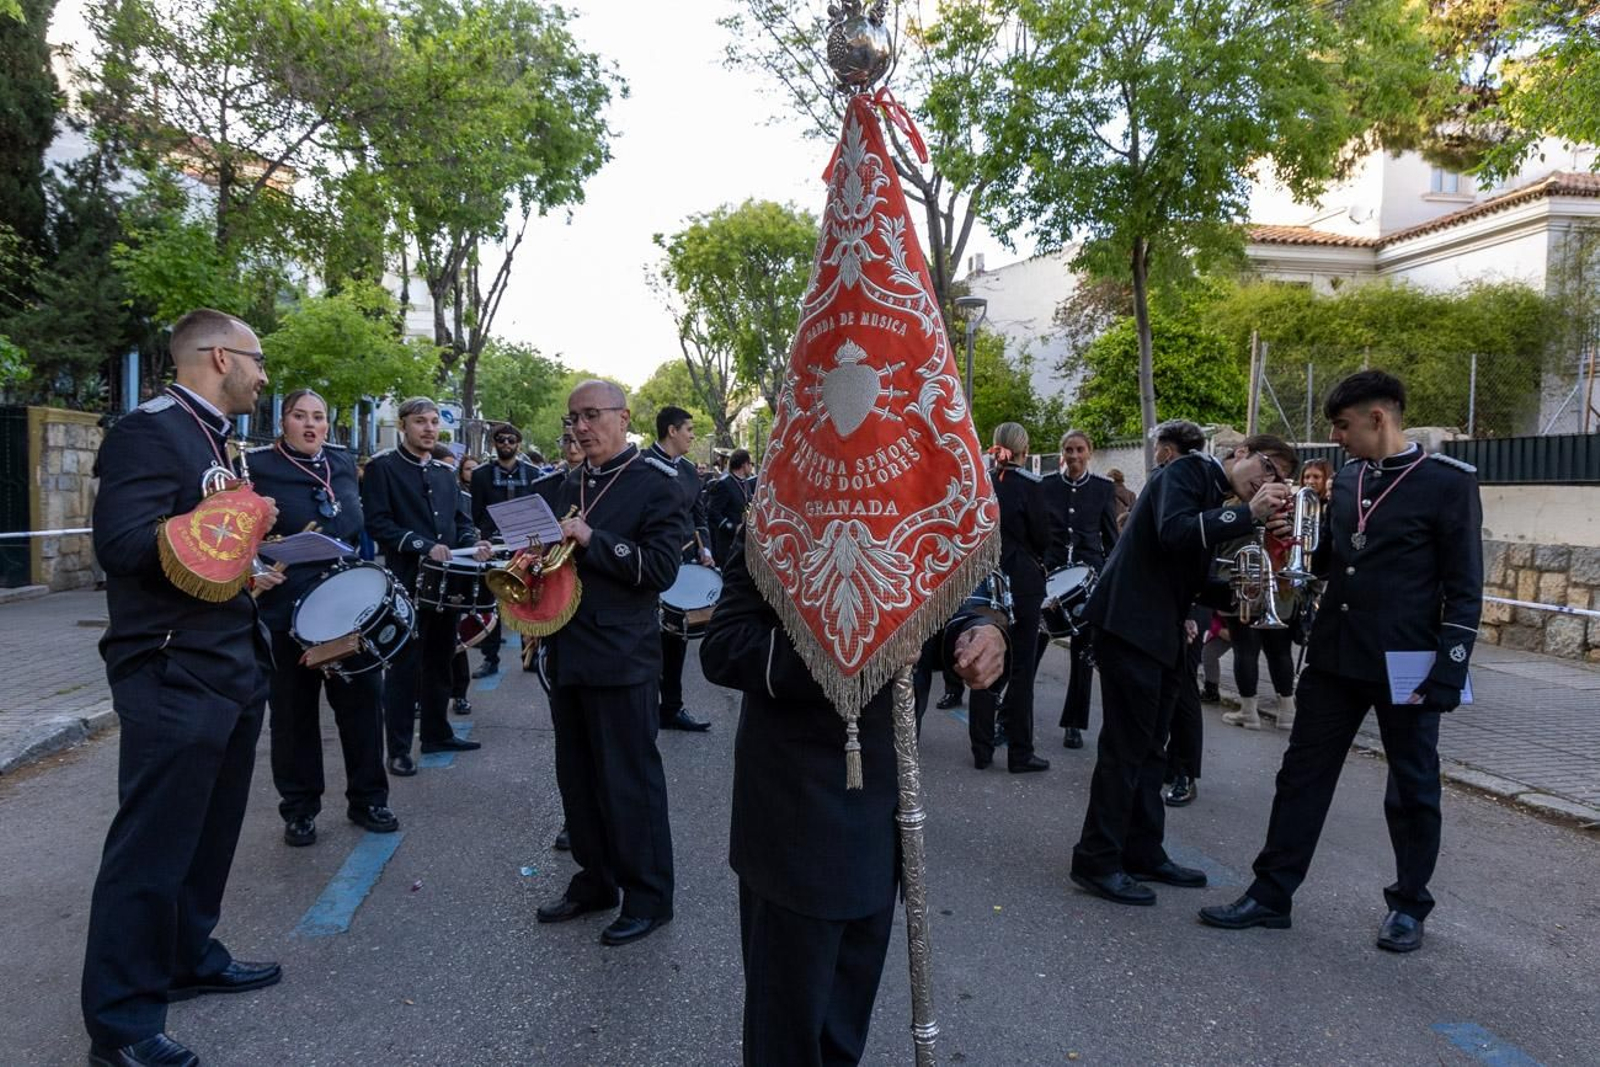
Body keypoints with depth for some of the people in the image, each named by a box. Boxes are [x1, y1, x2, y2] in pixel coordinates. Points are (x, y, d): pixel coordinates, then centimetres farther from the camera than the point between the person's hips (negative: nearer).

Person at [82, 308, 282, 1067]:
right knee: (150, 848, 0)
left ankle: (188, 958, 37)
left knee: (209, 833, 20)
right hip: (174, 677, -10)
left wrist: (247, 565, 8)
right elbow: (122, 544, -25)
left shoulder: (211, 438, 16)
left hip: (231, 669, 10)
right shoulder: (150, 429, -14)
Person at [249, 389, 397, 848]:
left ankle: (367, 798, 21)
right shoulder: (257, 466, -5)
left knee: (363, 698, 7)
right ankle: (299, 809, 21)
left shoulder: (343, 461, 9)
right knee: (294, 711, 7)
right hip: (288, 609, -4)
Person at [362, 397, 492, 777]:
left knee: (440, 661, 15)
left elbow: (459, 519, 18)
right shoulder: (382, 466, -5)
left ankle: (437, 733, 27)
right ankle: (399, 749, 6)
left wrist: (472, 543, -4)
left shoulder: (444, 472, 15)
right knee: (405, 665, -2)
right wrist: (423, 545, -22)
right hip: (407, 581, -6)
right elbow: (377, 522, -14)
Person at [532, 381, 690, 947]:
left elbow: (660, 568, -15)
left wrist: (591, 540, -21)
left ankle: (648, 896, 16)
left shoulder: (657, 486, -7)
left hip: (621, 660, -7)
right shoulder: (563, 486, 14)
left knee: (629, 780, 2)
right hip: (568, 654, 7)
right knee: (577, 777, 16)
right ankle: (595, 878, 32)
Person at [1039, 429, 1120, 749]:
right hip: (1049, 569, 0)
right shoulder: (1045, 485, 3)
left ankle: (1075, 724, 14)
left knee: (1084, 651, 4)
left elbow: (1110, 535, 7)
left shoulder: (1104, 488, 3)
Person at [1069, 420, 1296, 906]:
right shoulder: (1187, 470, -5)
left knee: (1149, 749, 13)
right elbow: (1172, 531, -24)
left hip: (1161, 632, 10)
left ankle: (1143, 855, 21)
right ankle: (1097, 861, 1)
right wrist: (1248, 514, -23)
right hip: (1130, 623, -10)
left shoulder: (1214, 497, 20)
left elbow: (1194, 581, 19)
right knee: (1126, 746, -7)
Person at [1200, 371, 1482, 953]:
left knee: (1412, 787, 11)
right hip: (1334, 657, 6)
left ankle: (1409, 905, 28)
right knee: (1302, 774, 9)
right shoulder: (1346, 479, 9)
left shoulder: (1449, 483, -9)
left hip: (1405, 664, -6)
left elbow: (1465, 589, -10)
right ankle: (1271, 893, 18)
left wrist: (1447, 671, -15)